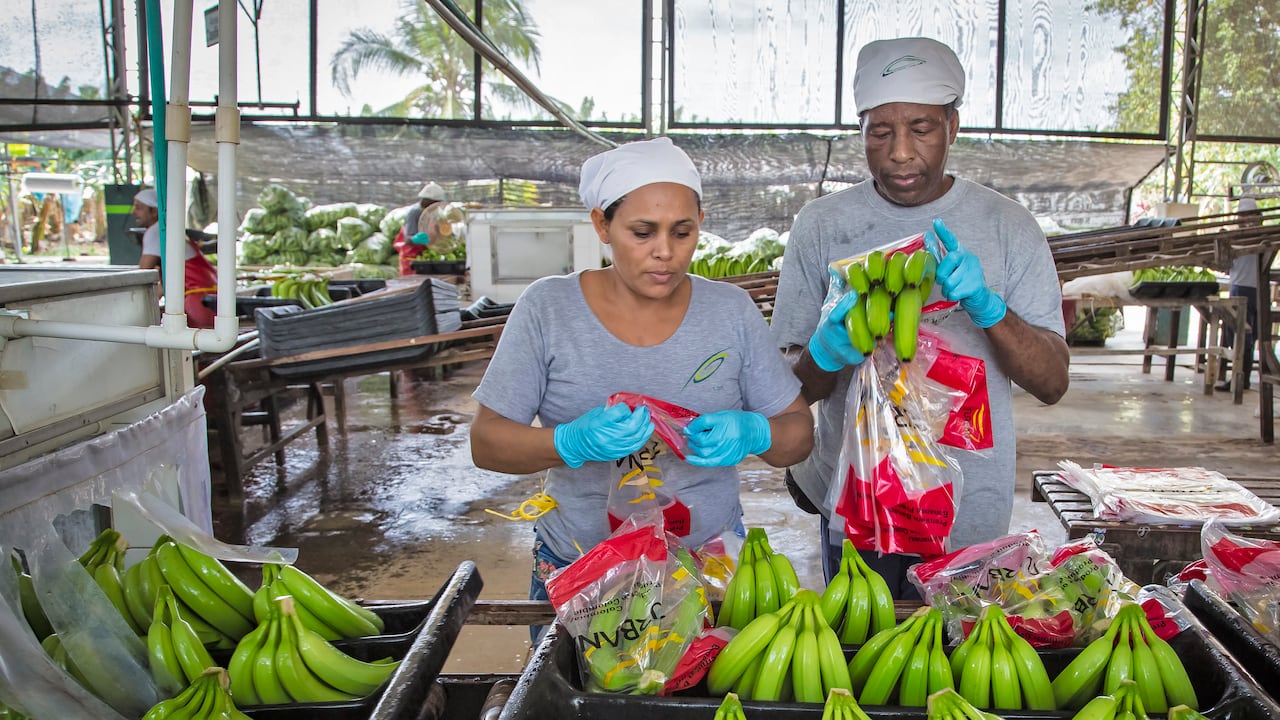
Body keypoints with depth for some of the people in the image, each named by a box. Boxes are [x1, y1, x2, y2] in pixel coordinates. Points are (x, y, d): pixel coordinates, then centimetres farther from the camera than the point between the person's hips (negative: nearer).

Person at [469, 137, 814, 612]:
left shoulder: (731, 311, -3)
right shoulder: (548, 307, -7)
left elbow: (799, 434, 1)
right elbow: (486, 442, -8)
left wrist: (753, 434, -23)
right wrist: (573, 443, -28)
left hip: (710, 567, 1)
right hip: (576, 569, -1)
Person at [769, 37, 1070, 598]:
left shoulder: (1008, 226, -2)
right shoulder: (821, 225, -3)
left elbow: (1052, 383, -6)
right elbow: (790, 388, -4)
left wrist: (988, 308, -23)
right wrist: (824, 354, -26)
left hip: (970, 515, 0)